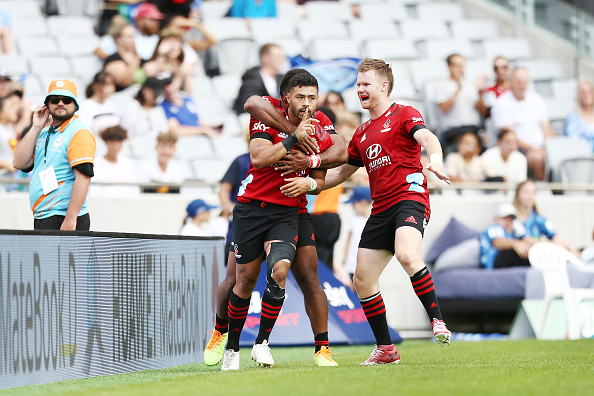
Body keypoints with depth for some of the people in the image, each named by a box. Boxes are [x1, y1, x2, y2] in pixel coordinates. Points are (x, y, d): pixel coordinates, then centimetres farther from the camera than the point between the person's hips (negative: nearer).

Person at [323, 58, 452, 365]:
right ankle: (385, 349, 11)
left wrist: (435, 159, -38)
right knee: (362, 279, 2)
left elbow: (426, 137, -16)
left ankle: (437, 320, -23)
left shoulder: (403, 114, 3)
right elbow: (340, 172, 32)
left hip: (409, 198, -8)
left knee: (407, 256, -34)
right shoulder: (362, 134, 24)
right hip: (380, 210, 8)